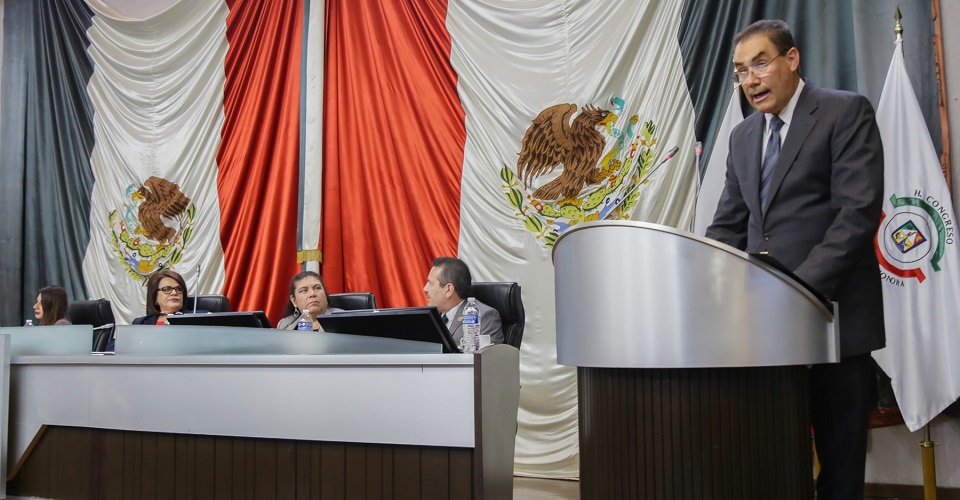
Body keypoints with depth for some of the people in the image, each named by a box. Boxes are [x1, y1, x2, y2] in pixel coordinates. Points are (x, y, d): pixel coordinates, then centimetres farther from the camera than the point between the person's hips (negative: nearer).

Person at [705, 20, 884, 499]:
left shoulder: (846, 112, -3)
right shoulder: (743, 136, 15)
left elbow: (858, 211, -13)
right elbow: (729, 224, 14)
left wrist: (803, 285, -21)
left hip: (832, 307, -5)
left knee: (840, 447, 5)